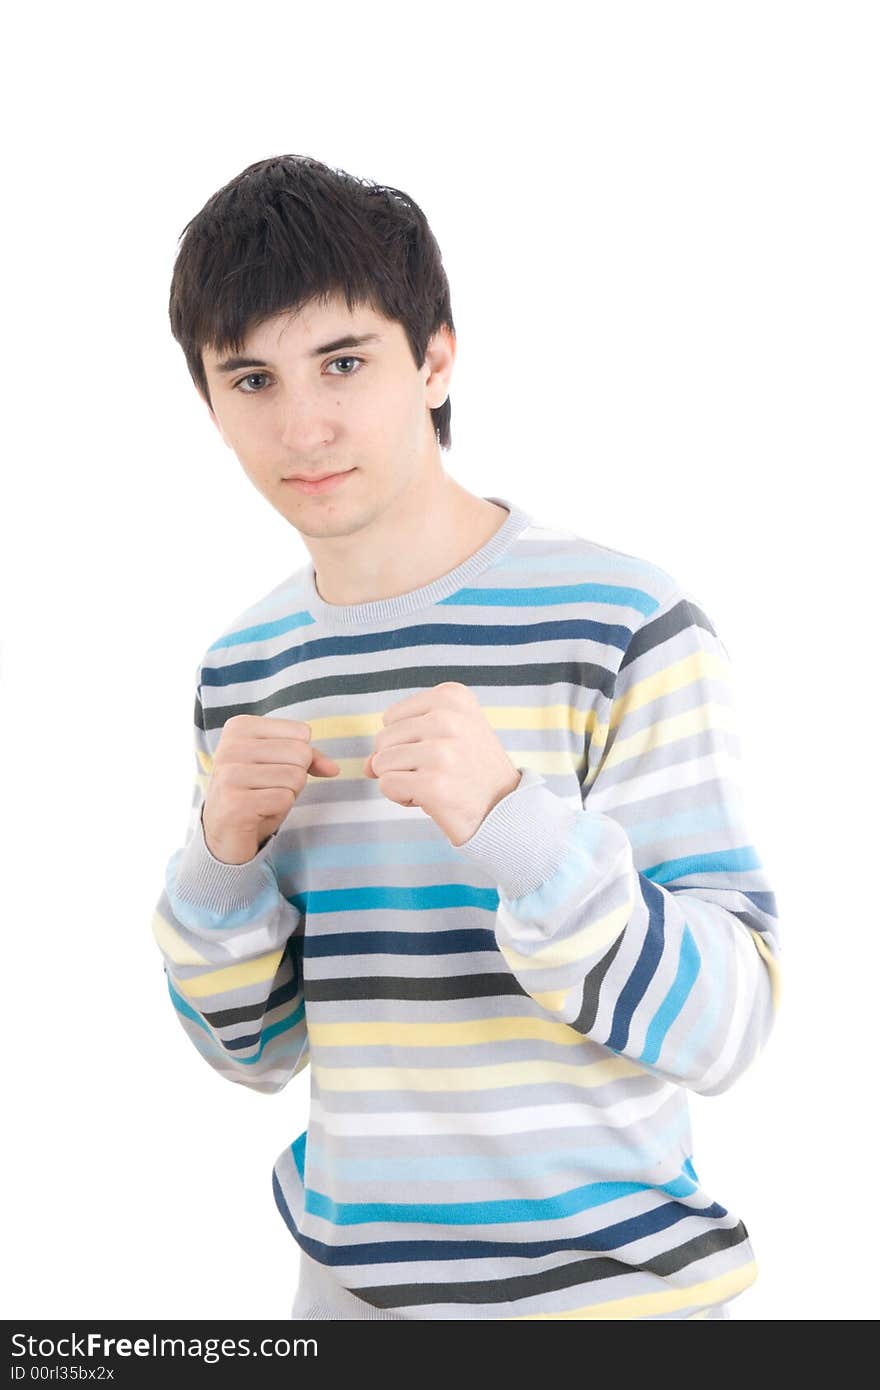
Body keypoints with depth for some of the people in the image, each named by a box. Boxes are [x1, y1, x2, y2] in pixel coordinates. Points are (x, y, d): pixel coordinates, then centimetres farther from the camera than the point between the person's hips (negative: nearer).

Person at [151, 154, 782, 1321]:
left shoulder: (626, 626, -16)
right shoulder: (244, 671, 0)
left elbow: (722, 1028, -17)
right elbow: (255, 1049, 5)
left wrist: (512, 819, -31)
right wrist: (224, 854, -13)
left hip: (605, 1282, -4)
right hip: (351, 1276, 5)